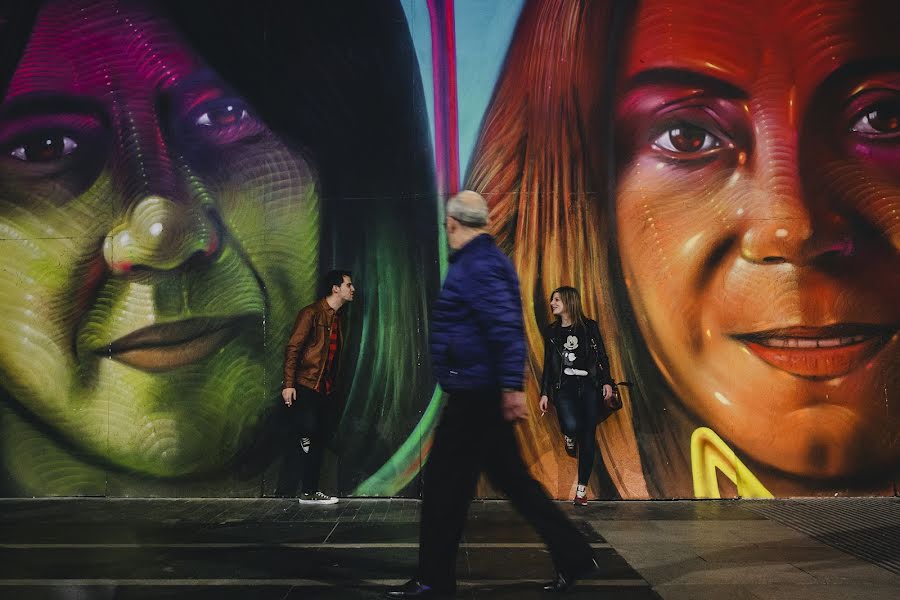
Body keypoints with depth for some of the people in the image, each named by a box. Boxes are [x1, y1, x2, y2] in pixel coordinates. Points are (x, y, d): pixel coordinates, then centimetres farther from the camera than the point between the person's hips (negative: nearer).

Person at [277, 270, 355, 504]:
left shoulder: (337, 318, 17)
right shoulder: (312, 313, -8)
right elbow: (293, 349, -14)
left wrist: (333, 387, 15)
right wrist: (289, 384, -21)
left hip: (325, 390, 9)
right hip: (305, 388, -9)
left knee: (319, 440, 11)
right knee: (301, 439, -13)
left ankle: (310, 492, 19)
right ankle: (284, 494, -2)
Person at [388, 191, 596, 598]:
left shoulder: (476, 266, -15)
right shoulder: (485, 259, 16)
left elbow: (507, 328, -25)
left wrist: (511, 387, -27)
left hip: (474, 395, -10)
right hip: (484, 393, 10)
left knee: (445, 485, 1)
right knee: (512, 479, 15)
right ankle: (572, 555, 20)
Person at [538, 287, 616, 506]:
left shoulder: (589, 326, 7)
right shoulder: (552, 331, 14)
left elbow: (602, 356, 6)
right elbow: (548, 364, 14)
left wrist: (607, 382, -6)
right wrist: (545, 393, 9)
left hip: (589, 386, 0)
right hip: (563, 387, 1)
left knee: (587, 437, -1)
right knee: (572, 426, -26)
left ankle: (582, 489, 7)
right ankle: (569, 437, 13)